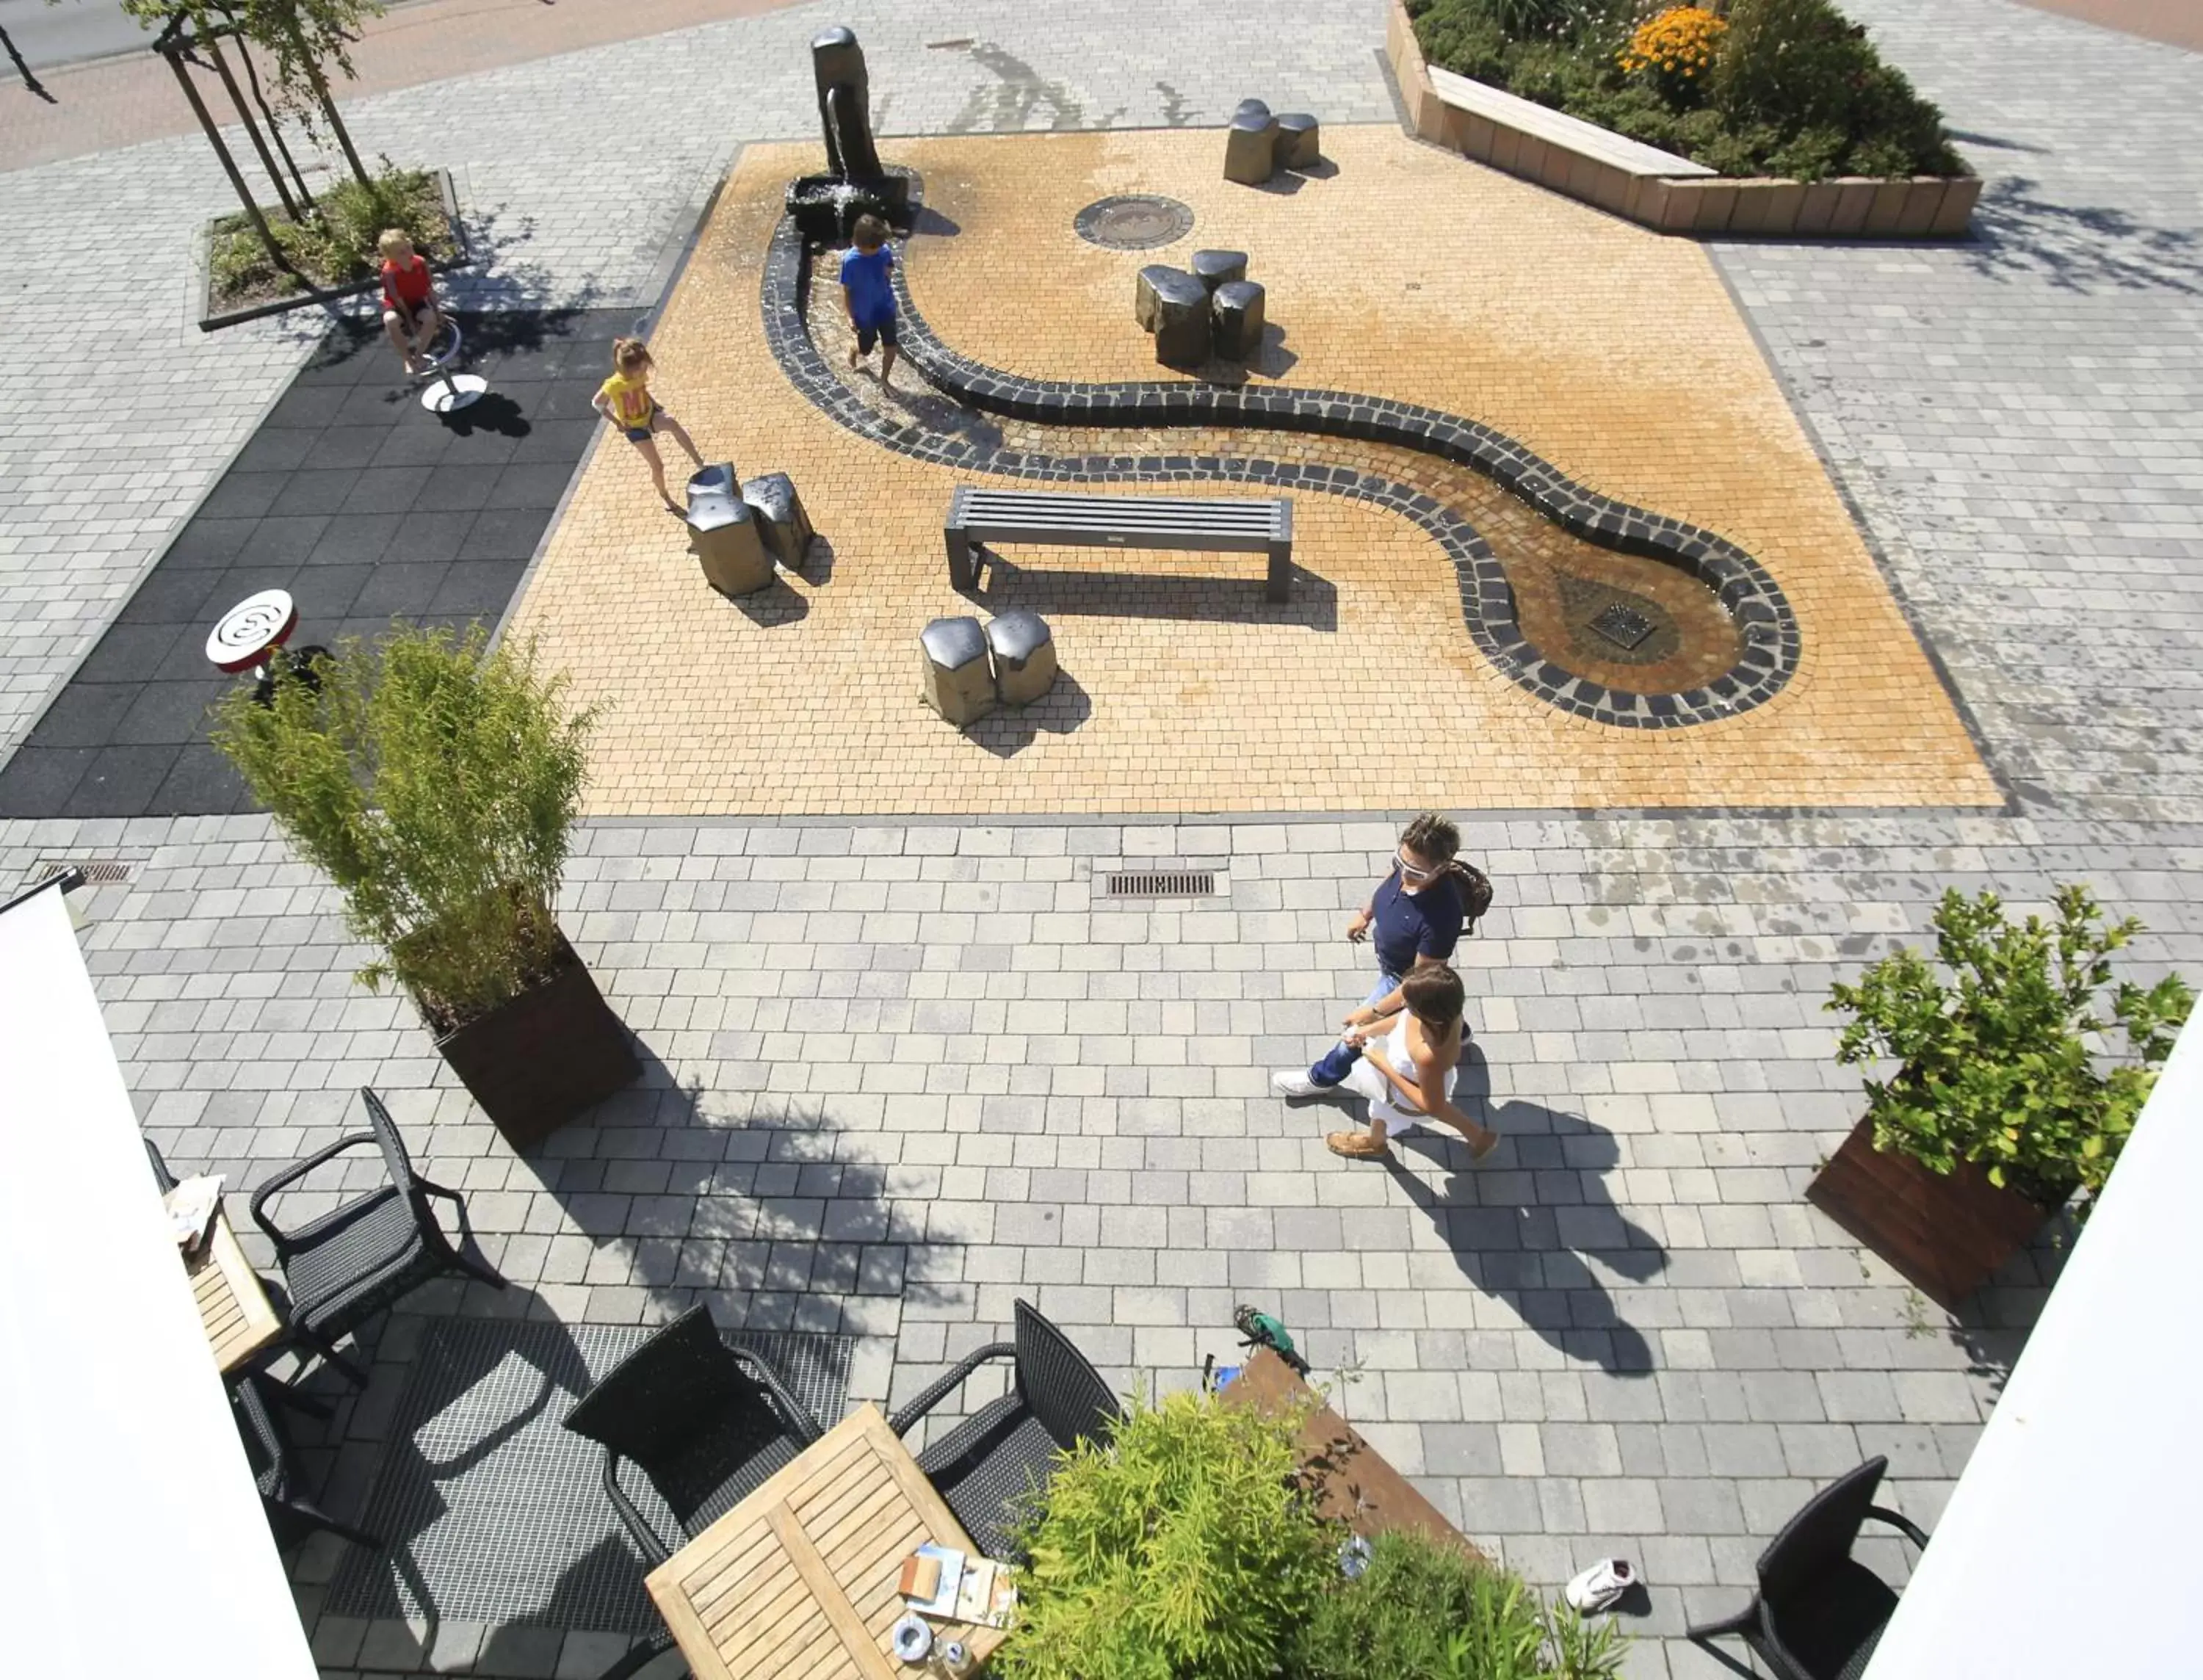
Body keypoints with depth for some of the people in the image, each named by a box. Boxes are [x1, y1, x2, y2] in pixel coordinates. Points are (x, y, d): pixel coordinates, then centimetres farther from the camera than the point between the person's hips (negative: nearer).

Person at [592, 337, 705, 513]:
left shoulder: (642, 375, -14)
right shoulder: (614, 385, -30)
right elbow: (596, 403, -16)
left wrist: (655, 403, -4)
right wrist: (617, 422, -16)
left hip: (650, 414, 3)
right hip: (635, 426, -3)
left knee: (673, 423, -33)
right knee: (658, 465, 1)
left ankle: (699, 462, -28)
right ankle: (663, 495, 31)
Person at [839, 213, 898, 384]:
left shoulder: (884, 250, -14)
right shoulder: (850, 260, -25)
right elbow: (846, 290, -14)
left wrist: (889, 270, -17)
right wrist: (851, 316, -14)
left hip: (886, 308, 3)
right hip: (864, 313, -3)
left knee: (890, 349, 6)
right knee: (866, 350, 16)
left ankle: (884, 380, 34)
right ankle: (854, 350, 55)